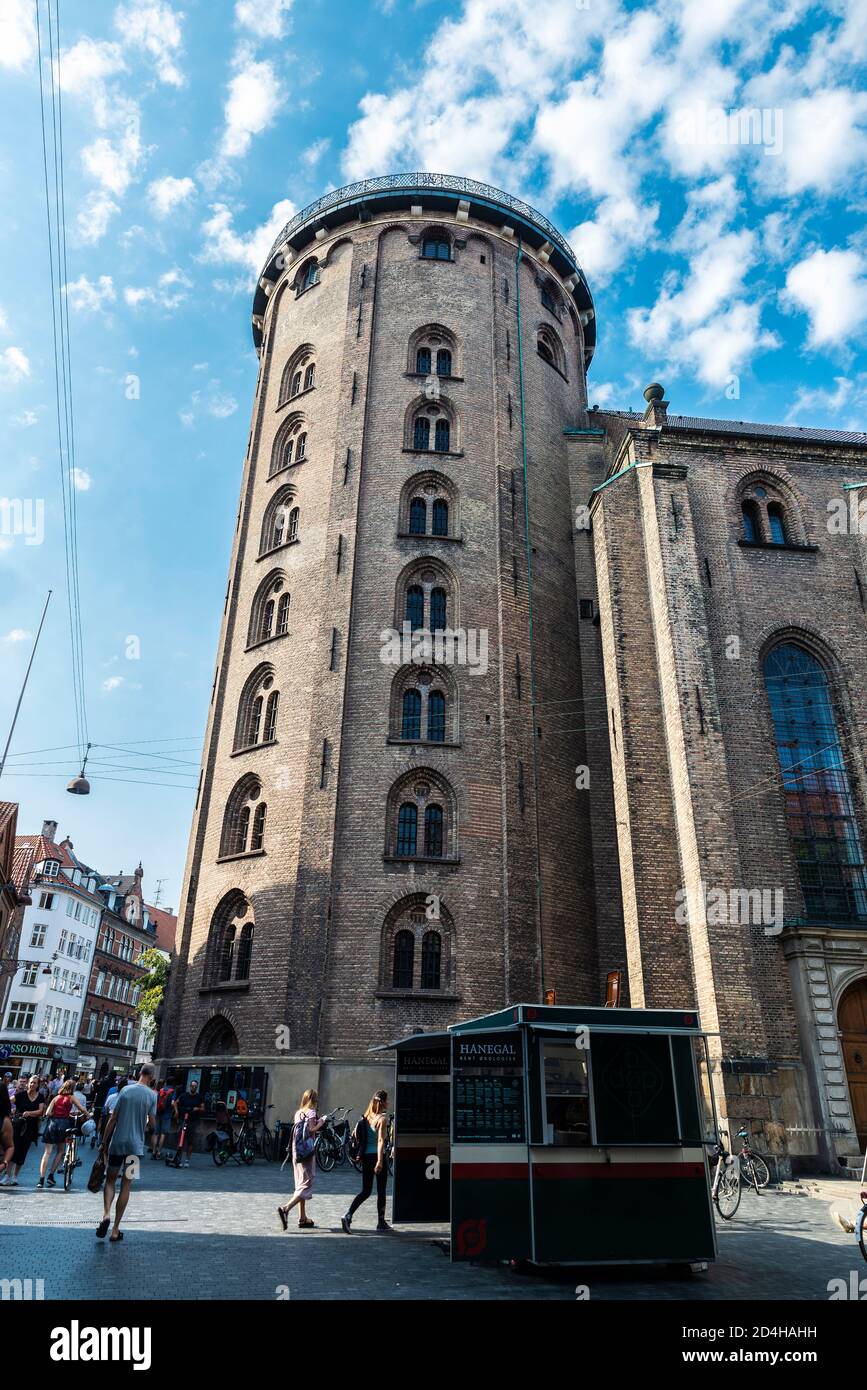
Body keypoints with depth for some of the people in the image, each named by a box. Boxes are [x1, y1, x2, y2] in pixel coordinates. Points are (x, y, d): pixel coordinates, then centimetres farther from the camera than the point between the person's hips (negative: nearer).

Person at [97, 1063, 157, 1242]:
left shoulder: (126, 1090, -2)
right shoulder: (152, 1095, -4)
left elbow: (113, 1118, -2)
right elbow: (151, 1122, -2)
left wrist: (104, 1141, 5)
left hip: (117, 1142, 1)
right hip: (136, 1144, 0)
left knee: (110, 1180, 15)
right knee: (126, 1184, 8)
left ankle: (106, 1214, -9)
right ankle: (116, 1230, 9)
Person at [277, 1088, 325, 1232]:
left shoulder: (298, 1113, 13)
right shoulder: (311, 1112, -8)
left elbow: (297, 1131, 10)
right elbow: (311, 1130, -20)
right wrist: (320, 1124, -2)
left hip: (296, 1152, 8)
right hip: (306, 1152, -8)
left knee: (300, 1185, 14)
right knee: (306, 1185, -5)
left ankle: (303, 1218, 18)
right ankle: (285, 1209, -19)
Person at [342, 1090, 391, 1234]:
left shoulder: (366, 1116, 8)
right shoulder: (383, 1117, -12)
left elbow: (355, 1134, 11)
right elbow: (381, 1140, -19)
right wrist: (380, 1161, -23)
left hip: (366, 1156, 6)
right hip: (377, 1156, -6)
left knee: (365, 1191, 12)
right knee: (381, 1191, 10)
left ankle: (348, 1216, -6)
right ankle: (381, 1222, 20)